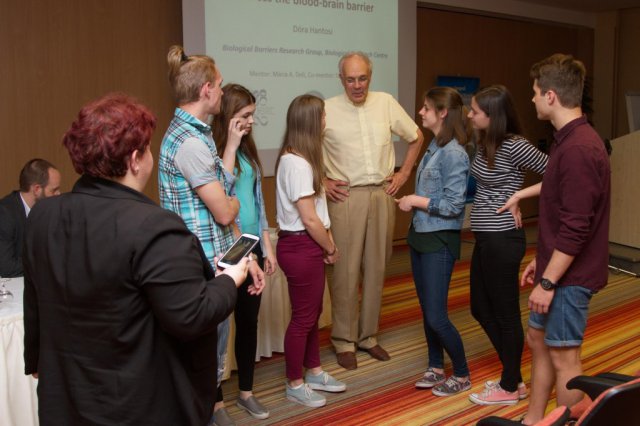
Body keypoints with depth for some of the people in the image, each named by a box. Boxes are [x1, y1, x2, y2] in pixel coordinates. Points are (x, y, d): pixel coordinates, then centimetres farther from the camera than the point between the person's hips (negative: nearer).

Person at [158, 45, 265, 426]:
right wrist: (234, 200, 6)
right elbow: (224, 212, -17)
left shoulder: (198, 134, 12)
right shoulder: (190, 142, -20)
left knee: (215, 349, 22)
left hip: (215, 264, 10)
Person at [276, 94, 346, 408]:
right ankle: (295, 385, 19)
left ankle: (314, 373, 34)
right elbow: (309, 219, -20)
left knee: (312, 313, 19)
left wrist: (328, 243, 3)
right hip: (300, 248, -10)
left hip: (309, 245, 10)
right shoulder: (296, 163, -21)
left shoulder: (302, 159, 11)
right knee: (303, 317, 3)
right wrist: (331, 249, -7)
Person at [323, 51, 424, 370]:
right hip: (346, 197, -3)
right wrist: (321, 182, -3)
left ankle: (368, 335, 23)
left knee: (376, 268, 10)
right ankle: (344, 340, 13)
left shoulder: (386, 103, 5)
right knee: (345, 271, -1)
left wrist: (403, 173, 9)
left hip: (382, 195, 3)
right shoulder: (327, 110, -3)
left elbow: (416, 137, 17)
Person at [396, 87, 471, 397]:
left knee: (436, 316, -3)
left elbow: (454, 206, -20)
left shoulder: (454, 153, -18)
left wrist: (415, 201, -14)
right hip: (420, 235, 9)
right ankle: (436, 368, 31)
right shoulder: (434, 147, 9)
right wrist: (411, 201, 3)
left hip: (440, 242, -9)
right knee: (426, 310, 16)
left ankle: (462, 375, 17)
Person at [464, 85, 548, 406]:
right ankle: (512, 376, 33)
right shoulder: (484, 142, 8)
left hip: (502, 239, -9)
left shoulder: (514, 146, -17)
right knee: (481, 309, 17)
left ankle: (510, 388, 22)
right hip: (485, 238, 9)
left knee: (505, 313, 5)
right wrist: (509, 197, 6)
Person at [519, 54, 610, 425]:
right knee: (538, 340, 19)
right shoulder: (571, 140, 10)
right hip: (557, 268, 10)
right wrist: (541, 262, 19)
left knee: (563, 355, 2)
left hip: (569, 276, -10)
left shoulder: (579, 148, -23)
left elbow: (576, 227, -25)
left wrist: (549, 280, -20)